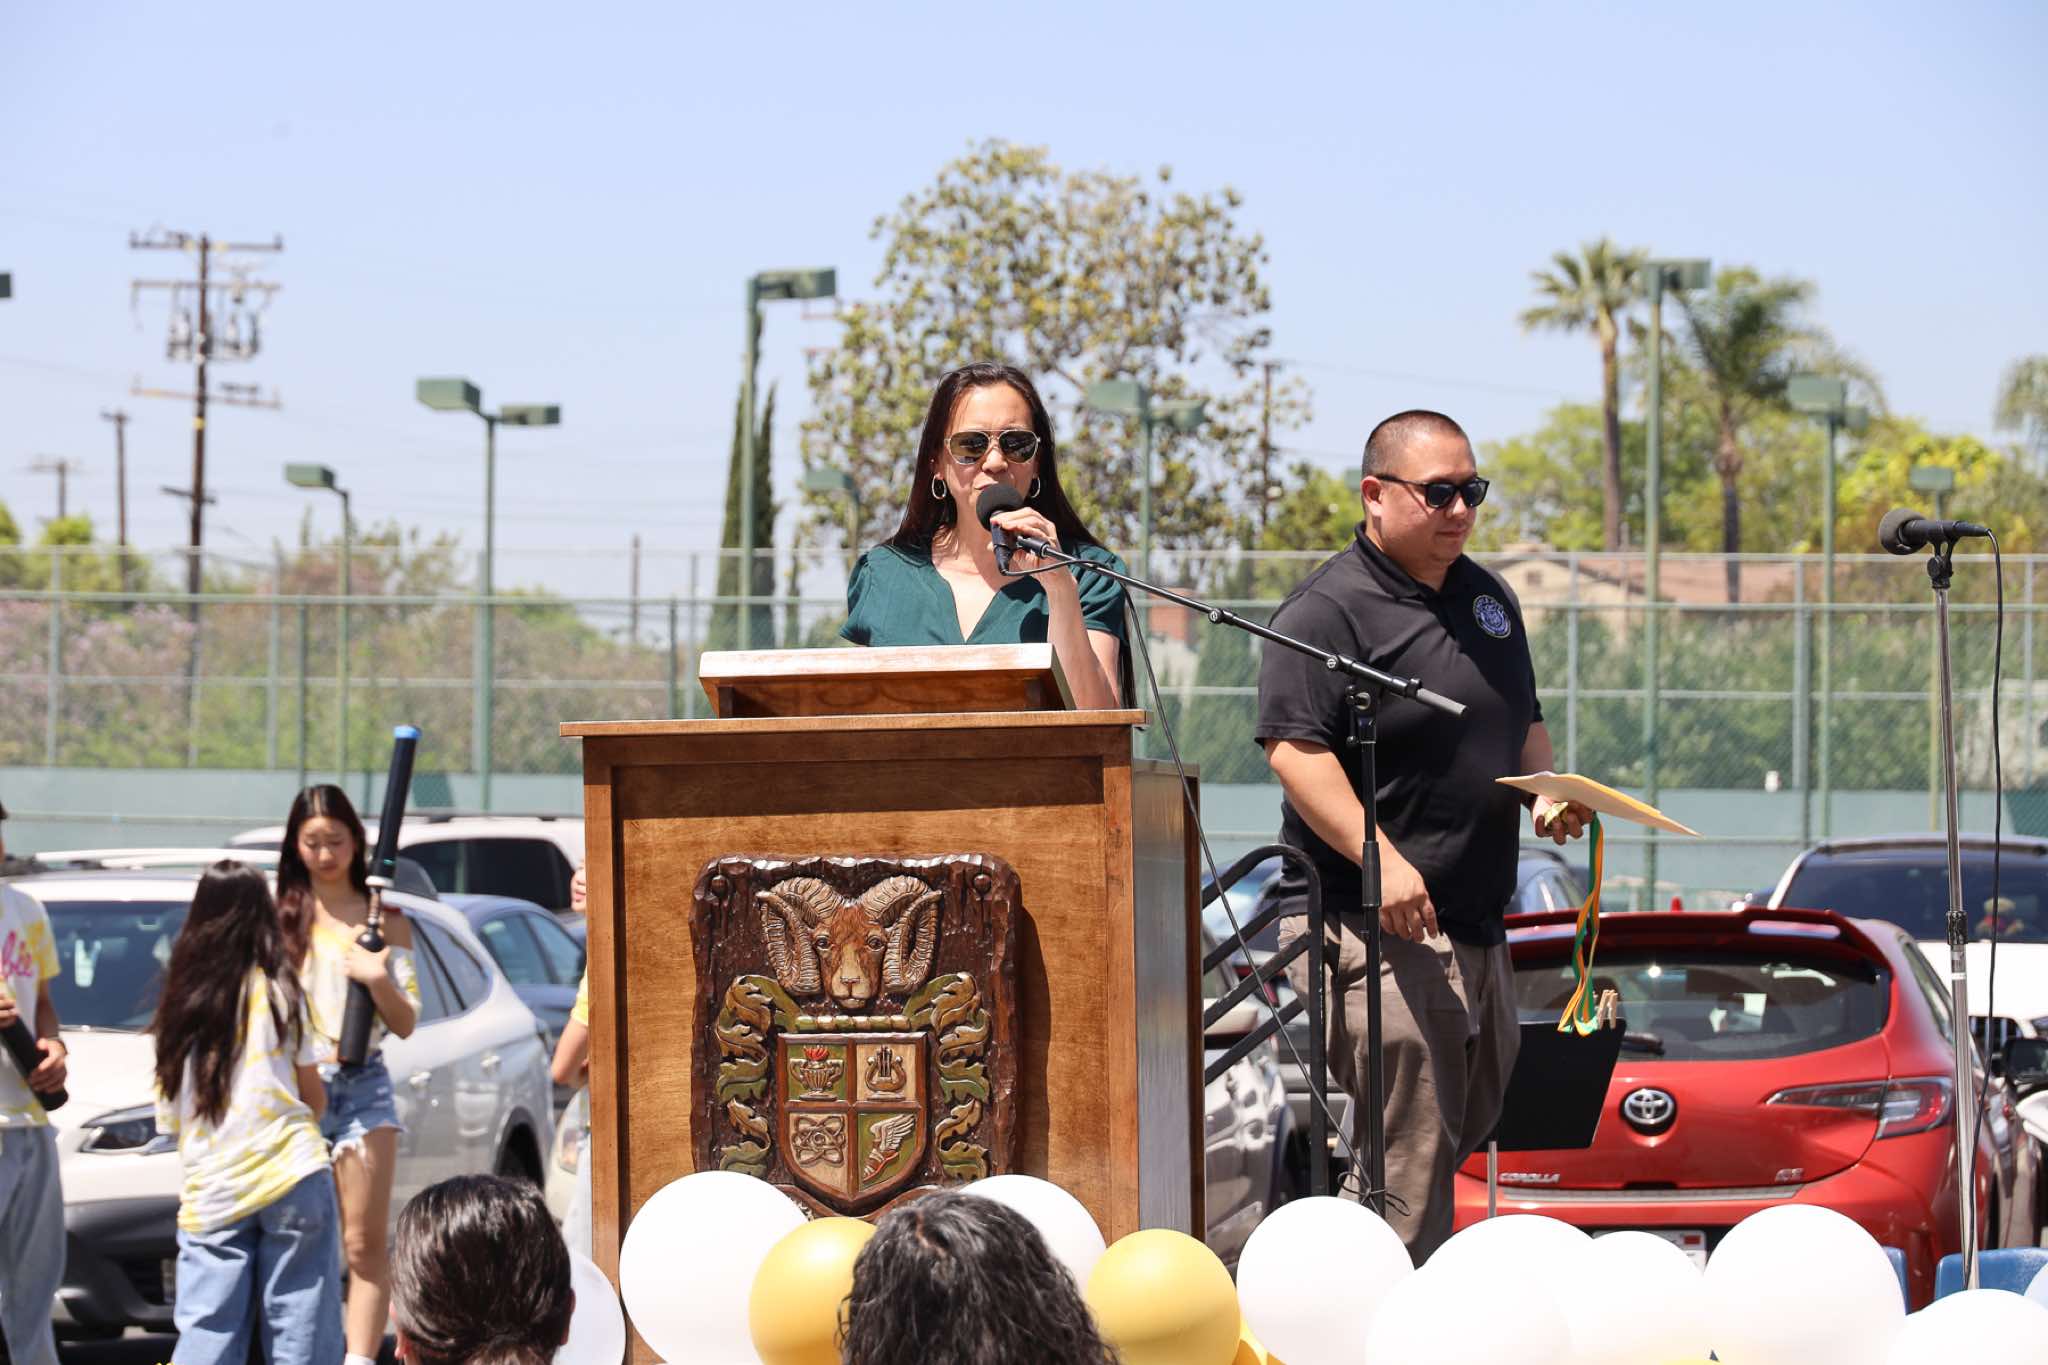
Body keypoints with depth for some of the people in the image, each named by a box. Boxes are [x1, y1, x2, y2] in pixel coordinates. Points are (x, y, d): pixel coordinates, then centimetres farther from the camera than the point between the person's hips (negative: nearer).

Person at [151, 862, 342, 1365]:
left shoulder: (180, 1002, 9)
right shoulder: (276, 989, 0)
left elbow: (169, 1119, 10)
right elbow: (314, 1097, 6)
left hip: (209, 1188, 3)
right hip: (291, 1174, -3)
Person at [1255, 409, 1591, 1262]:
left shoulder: (1486, 598, 18)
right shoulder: (1330, 607, -9)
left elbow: (1525, 726, 28)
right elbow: (1295, 749, -18)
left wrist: (1547, 793, 6)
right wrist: (1381, 858, -28)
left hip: (1478, 926, 9)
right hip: (1372, 926, -9)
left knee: (1472, 1125, 12)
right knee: (1409, 1157, -11)